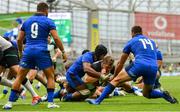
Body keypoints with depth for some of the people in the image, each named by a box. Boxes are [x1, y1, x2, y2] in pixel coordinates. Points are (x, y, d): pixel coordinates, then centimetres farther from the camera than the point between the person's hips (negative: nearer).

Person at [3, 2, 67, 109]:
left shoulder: (27, 21, 15)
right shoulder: (48, 22, 4)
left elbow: (19, 39, 16)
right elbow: (56, 38, -6)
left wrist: (20, 52, 30)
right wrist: (63, 51, 2)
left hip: (28, 52, 3)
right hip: (42, 52, -3)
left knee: (20, 77, 10)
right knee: (50, 76, 11)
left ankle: (10, 102, 4)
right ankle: (50, 102, 1)